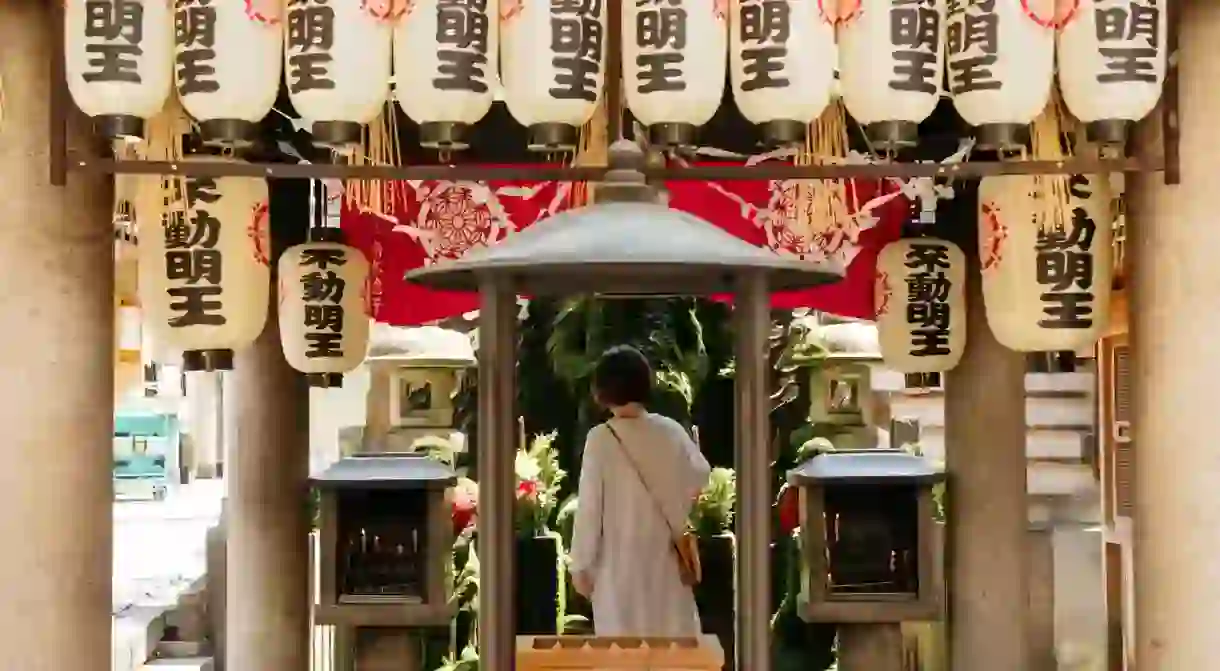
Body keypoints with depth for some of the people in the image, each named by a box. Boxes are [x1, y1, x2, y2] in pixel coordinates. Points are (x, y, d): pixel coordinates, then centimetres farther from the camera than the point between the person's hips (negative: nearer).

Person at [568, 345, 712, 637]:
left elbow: (589, 507, -14)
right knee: (672, 641, 12)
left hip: (619, 562, -3)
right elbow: (700, 476, 12)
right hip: (664, 556, 3)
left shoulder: (601, 439, -16)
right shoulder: (670, 430, -5)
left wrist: (581, 563, -5)